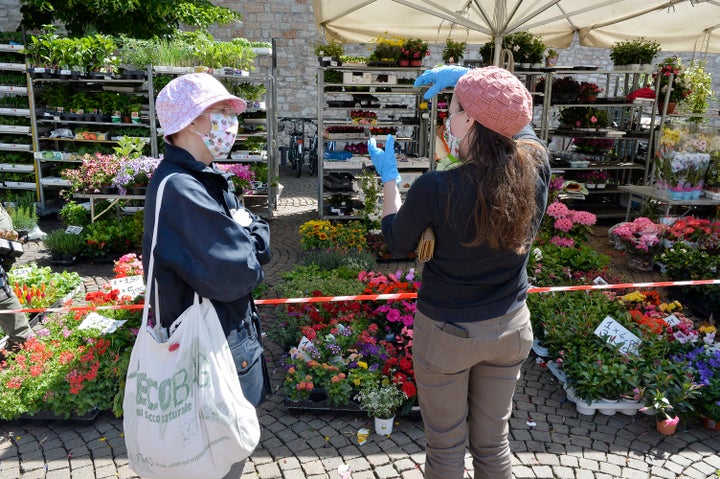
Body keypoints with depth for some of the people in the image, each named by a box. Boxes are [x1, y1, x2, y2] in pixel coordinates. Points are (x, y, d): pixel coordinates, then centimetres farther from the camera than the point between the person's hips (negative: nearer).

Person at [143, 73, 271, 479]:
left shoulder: (209, 180, 8)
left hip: (227, 333, 9)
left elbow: (260, 239, 7)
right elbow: (232, 275, -29)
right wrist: (246, 246, -9)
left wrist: (245, 237, -14)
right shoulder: (178, 189, -24)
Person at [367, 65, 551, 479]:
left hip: (446, 333, -4)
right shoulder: (537, 166, -15)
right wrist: (469, 78, 8)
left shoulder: (436, 189, -27)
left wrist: (388, 176, 5)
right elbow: (519, 119, 10)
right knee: (494, 440, 24)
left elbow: (398, 243, -6)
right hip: (510, 328, 4)